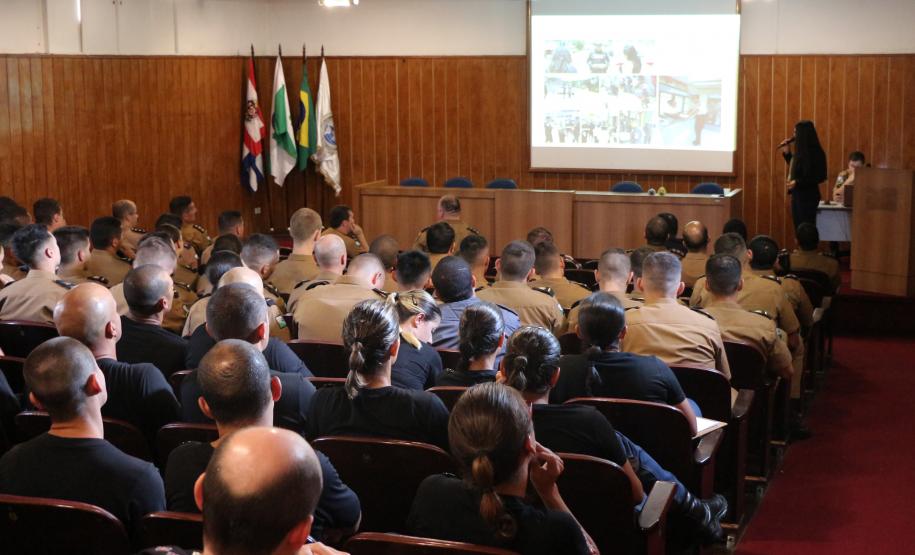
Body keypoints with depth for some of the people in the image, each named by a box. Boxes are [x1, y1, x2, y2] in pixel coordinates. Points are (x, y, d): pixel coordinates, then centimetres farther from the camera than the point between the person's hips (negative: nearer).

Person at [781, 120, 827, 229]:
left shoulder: (814, 153, -16)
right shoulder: (801, 151, 11)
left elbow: (820, 177, -19)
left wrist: (797, 182, -24)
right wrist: (787, 153, 15)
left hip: (808, 196, -9)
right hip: (797, 195, 9)